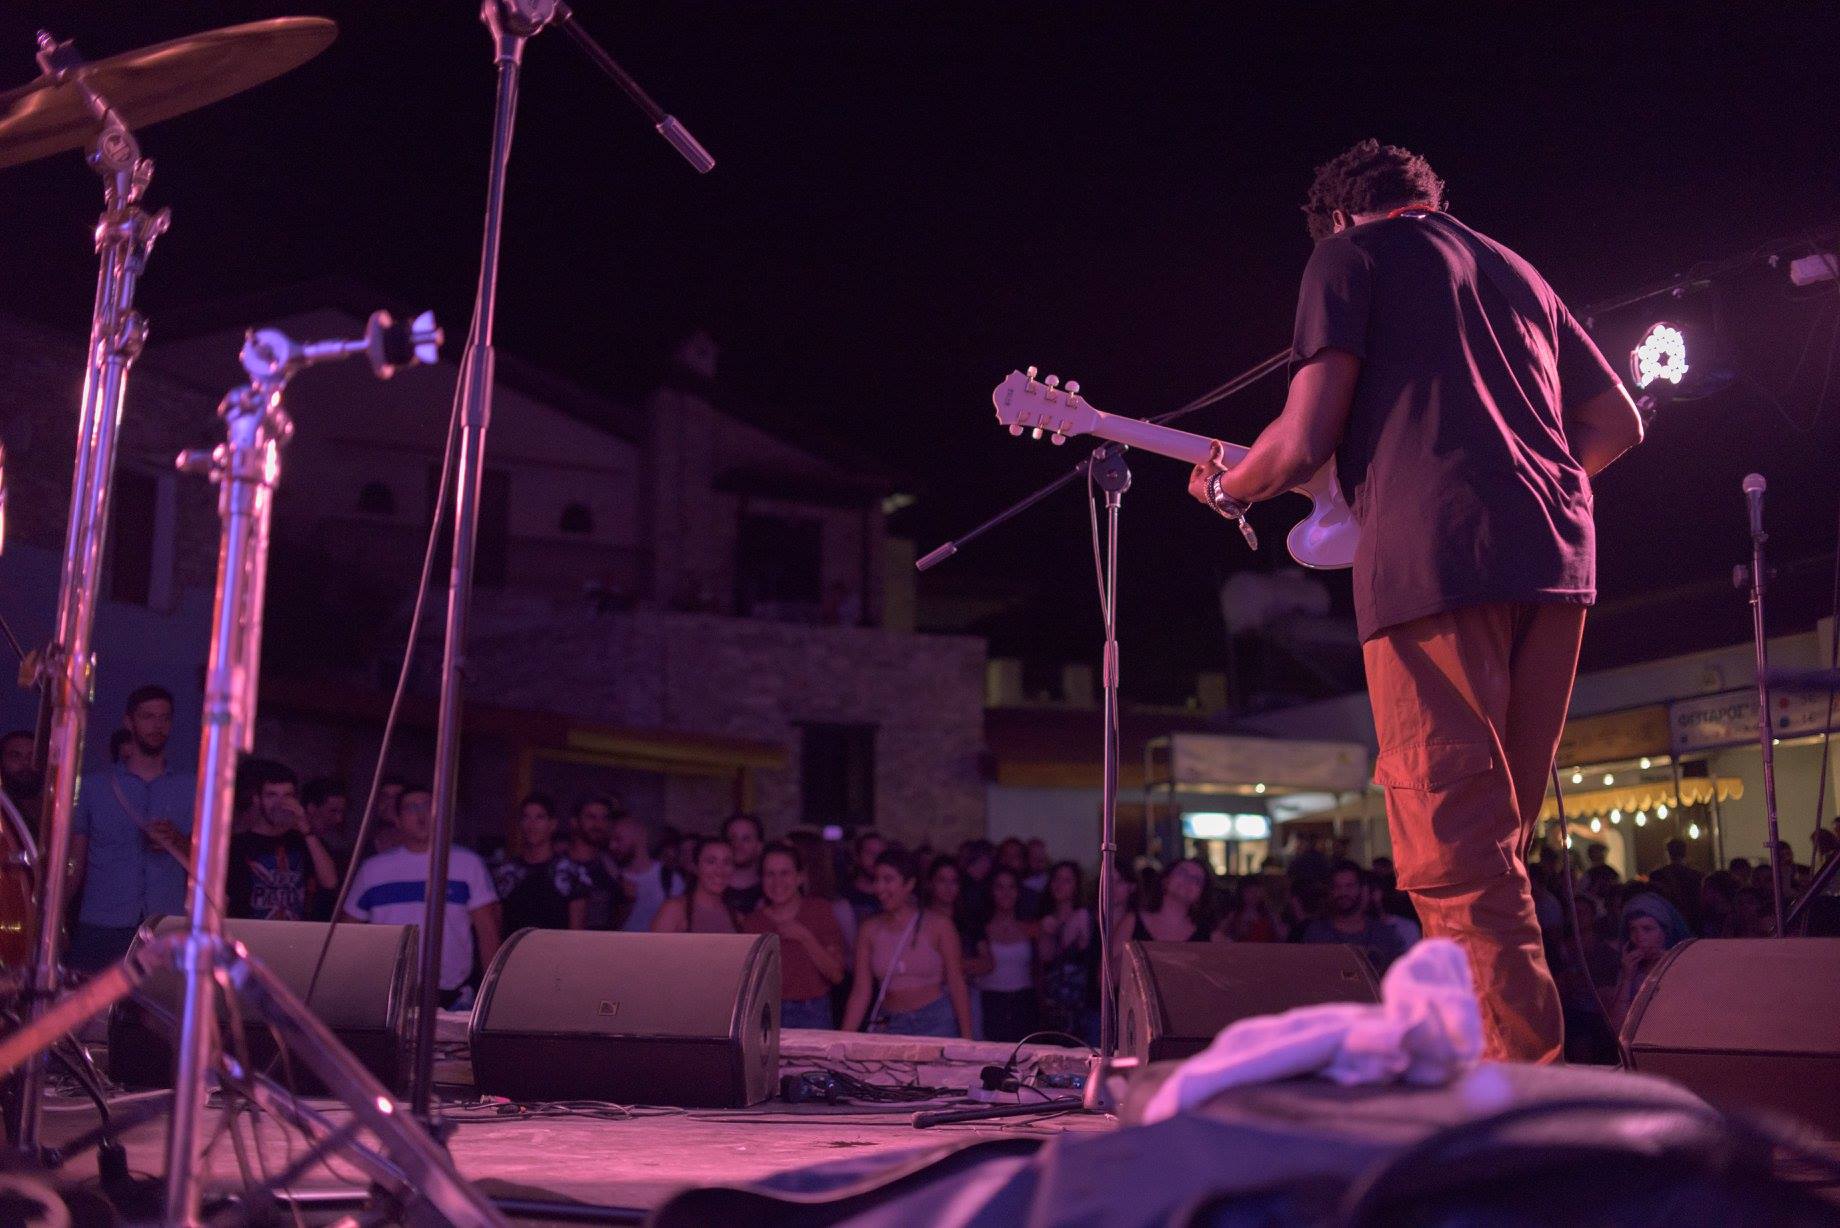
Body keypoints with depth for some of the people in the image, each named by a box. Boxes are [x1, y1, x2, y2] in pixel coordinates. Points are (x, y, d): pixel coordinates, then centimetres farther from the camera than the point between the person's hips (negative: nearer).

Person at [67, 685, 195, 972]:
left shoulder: (191, 789, 12)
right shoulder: (94, 786, 12)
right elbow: (74, 864, 11)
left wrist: (177, 841, -9)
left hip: (167, 928, 0)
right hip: (101, 928, 0)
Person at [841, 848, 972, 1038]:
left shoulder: (938, 926, -3)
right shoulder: (870, 930, 4)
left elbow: (957, 986, -2)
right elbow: (861, 992, 3)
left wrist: (967, 1039, -4)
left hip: (936, 1022, -2)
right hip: (890, 1026, 2)